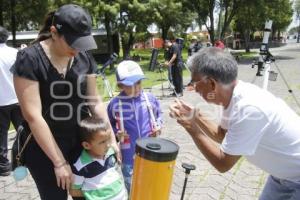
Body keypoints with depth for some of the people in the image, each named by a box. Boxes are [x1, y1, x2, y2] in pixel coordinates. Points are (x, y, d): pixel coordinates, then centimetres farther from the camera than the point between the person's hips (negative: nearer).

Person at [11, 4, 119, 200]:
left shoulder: (85, 57, -2)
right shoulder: (29, 59, -16)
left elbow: (94, 101, 4)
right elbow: (33, 116, -18)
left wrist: (110, 139, -2)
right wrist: (59, 162, -16)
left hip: (81, 143, 4)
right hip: (44, 149, -3)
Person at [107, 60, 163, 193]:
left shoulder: (150, 99, -5)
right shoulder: (115, 104, -12)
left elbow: (158, 114, 14)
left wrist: (158, 126, -3)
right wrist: (116, 133, -15)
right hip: (129, 155, -2)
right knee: (131, 190, 16)